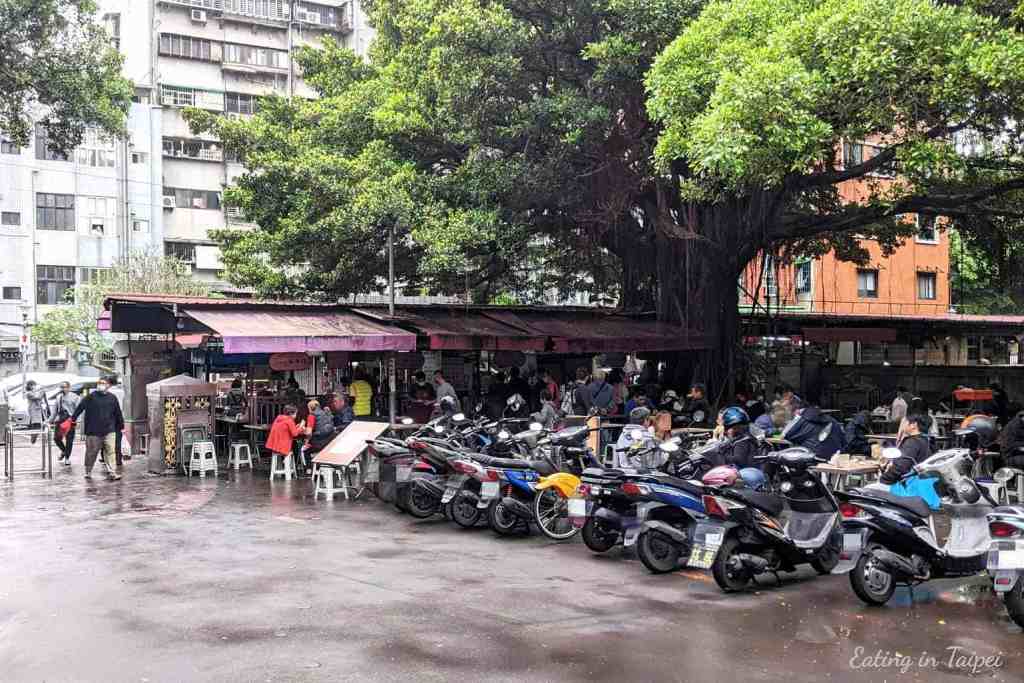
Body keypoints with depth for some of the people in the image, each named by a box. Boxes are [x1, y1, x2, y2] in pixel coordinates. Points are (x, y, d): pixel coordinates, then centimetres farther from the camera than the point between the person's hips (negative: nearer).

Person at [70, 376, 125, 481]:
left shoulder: (112, 398, 7)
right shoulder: (91, 397, 0)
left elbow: (118, 413, 14)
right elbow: (80, 407, 0)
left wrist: (121, 426, 18)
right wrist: (73, 418, -7)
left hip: (109, 431, 1)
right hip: (93, 431, -1)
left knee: (110, 451, -7)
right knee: (91, 452, 9)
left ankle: (112, 472, -8)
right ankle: (88, 471, 27)